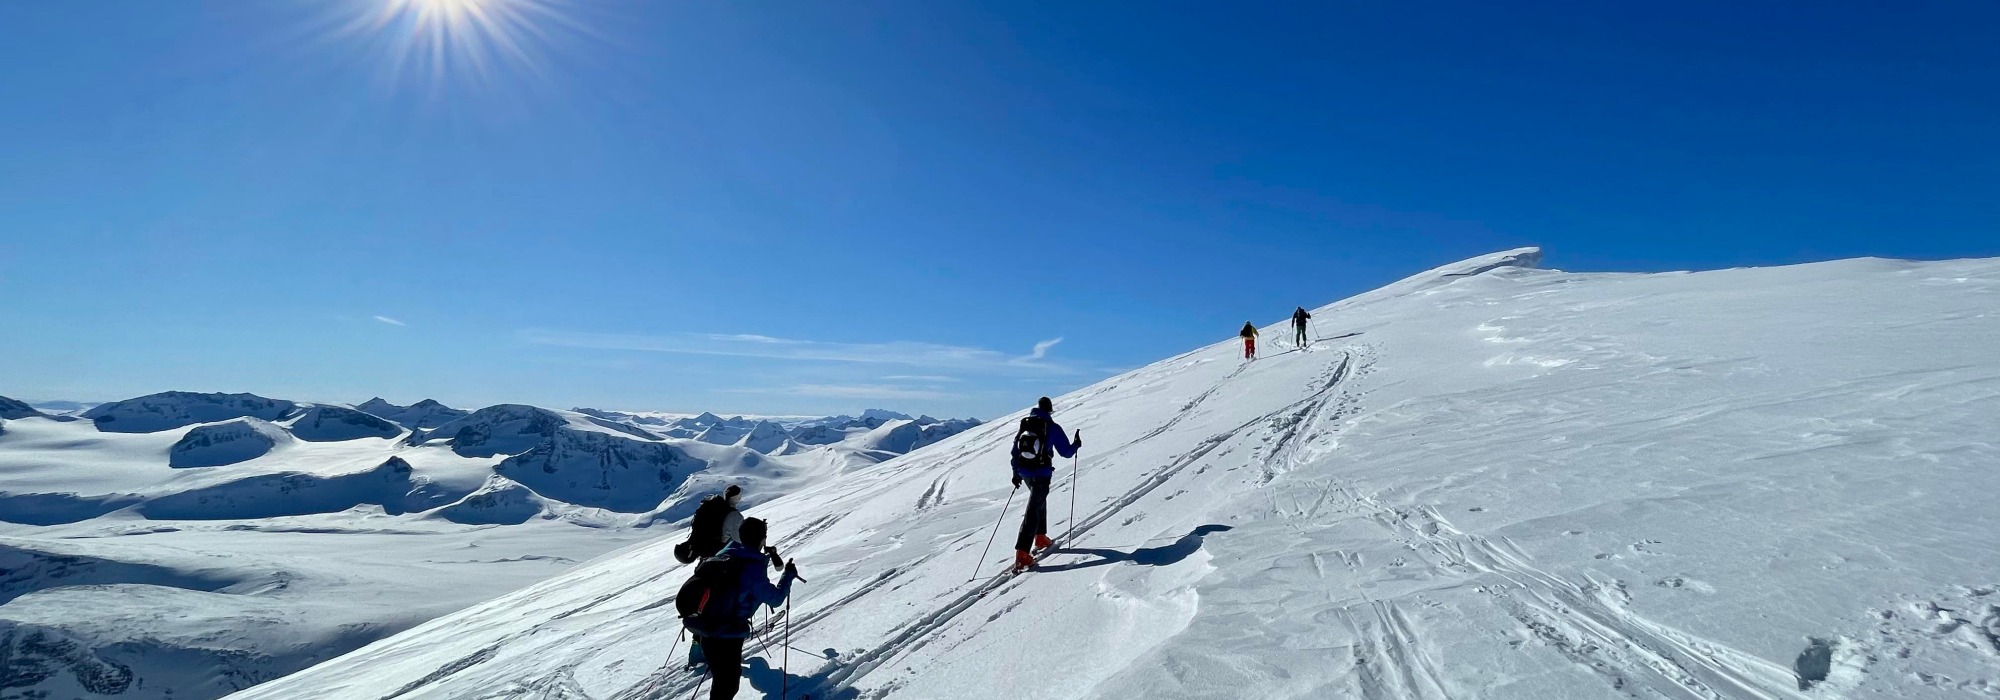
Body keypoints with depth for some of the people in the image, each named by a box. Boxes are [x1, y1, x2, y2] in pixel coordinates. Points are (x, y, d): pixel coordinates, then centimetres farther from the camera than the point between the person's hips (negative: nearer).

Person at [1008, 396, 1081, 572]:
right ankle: (1021, 554, -13)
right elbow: (1066, 452, -3)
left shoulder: (1024, 424, 7)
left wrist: (1016, 473, 18)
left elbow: (1015, 451, 10)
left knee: (1039, 500, 29)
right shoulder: (1052, 427, -7)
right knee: (1033, 511, -7)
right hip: (1041, 474, -6)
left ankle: (1040, 538, 37)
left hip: (1024, 472, 6)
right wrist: (1077, 444, 17)